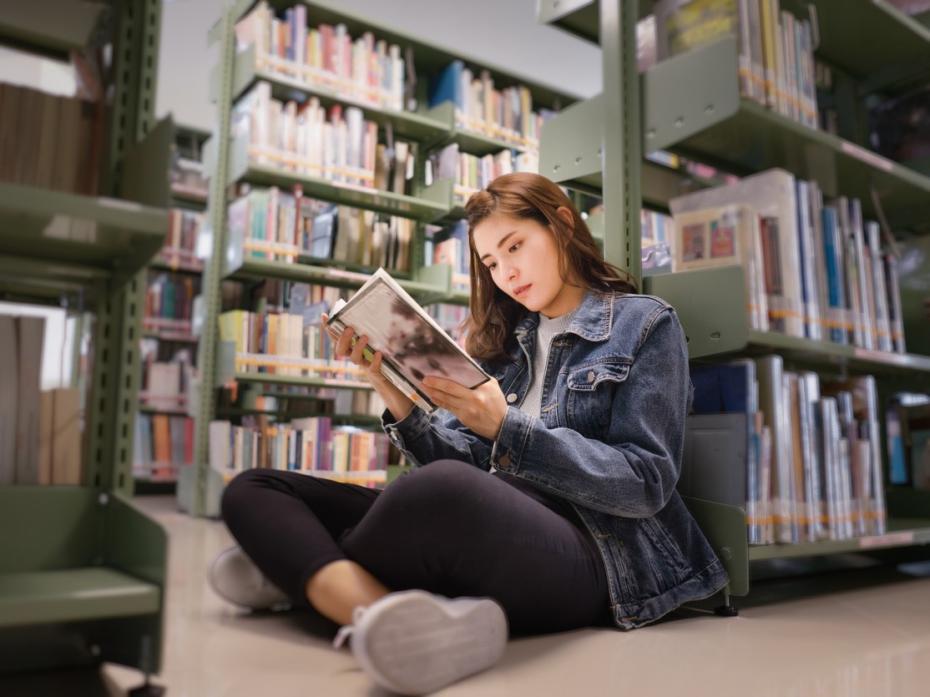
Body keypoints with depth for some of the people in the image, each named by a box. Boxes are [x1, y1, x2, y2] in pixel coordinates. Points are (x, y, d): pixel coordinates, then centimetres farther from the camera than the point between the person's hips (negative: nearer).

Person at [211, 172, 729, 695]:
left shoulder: (644, 324, 6)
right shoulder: (505, 339, 21)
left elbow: (646, 484, -4)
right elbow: (474, 466, 13)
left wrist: (506, 427, -14)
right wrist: (397, 399, -4)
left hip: (588, 550, -7)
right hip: (485, 527, 7)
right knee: (253, 491, -6)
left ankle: (306, 576, -19)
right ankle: (391, 618, -31)